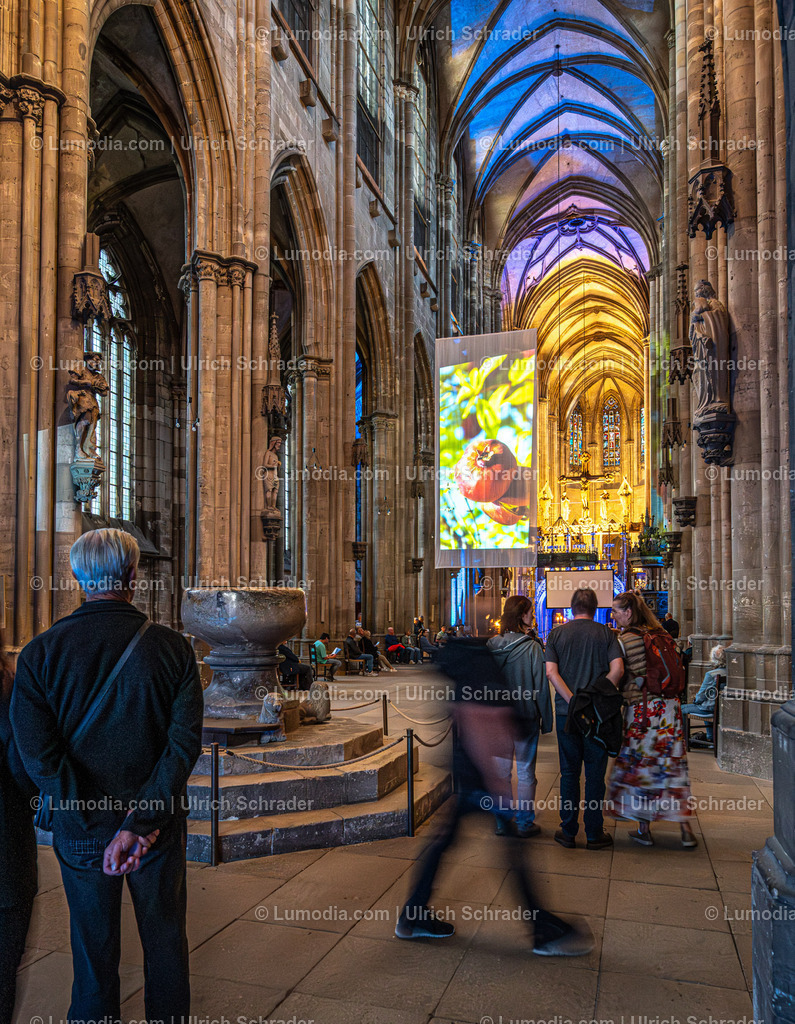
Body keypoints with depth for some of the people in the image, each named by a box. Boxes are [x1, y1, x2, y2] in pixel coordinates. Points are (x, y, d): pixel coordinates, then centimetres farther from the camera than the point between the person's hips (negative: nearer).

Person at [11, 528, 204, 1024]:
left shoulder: (39, 653, -10)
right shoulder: (173, 648, -11)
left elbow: (38, 754, -15)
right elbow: (185, 741, -18)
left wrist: (99, 827, -14)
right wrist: (138, 824, -18)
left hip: (83, 834, 0)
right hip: (160, 829, 0)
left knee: (94, 951, 19)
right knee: (165, 941, 21)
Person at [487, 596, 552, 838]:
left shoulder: (492, 645, -2)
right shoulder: (532, 647, -14)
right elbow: (540, 686, -11)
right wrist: (546, 718, -2)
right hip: (525, 715, -4)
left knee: (502, 769, 13)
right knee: (525, 772, 8)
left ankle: (502, 822, 21)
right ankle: (524, 823, 16)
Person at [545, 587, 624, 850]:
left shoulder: (556, 634, 3)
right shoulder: (606, 633, 0)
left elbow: (551, 672, -8)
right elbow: (617, 669, -11)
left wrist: (573, 700, -11)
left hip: (566, 711, 1)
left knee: (569, 773, 9)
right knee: (595, 774, 7)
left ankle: (568, 832, 15)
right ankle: (594, 834, 13)